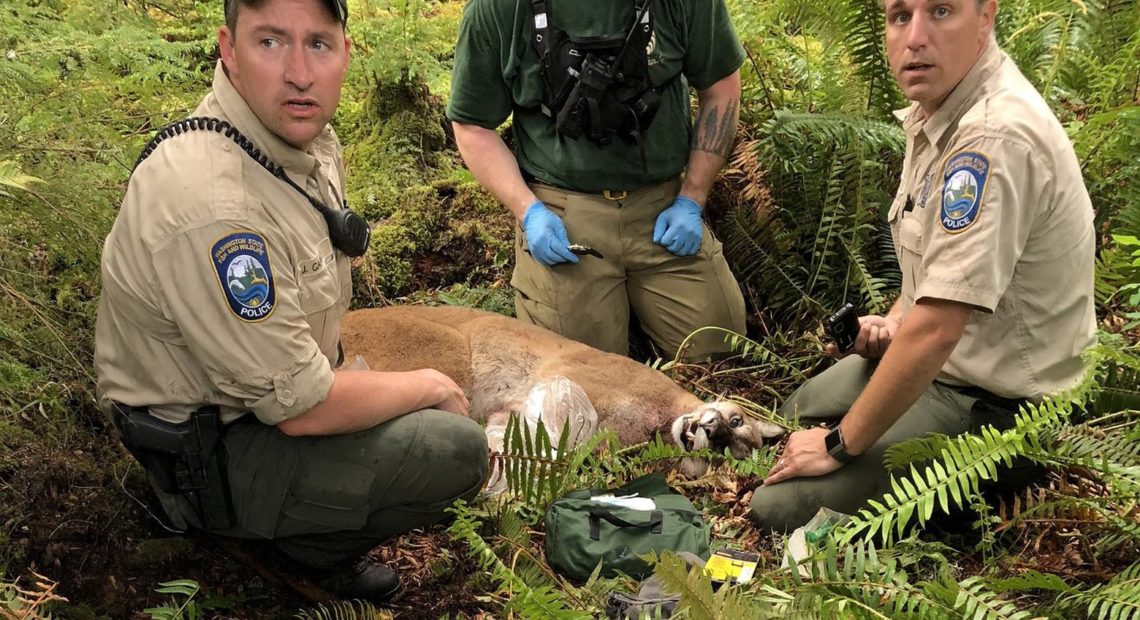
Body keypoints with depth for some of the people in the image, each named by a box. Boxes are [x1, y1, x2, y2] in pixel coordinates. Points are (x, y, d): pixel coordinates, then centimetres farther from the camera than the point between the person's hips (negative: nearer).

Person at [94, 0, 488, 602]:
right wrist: (429, 387, -12)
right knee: (458, 450, -18)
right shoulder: (210, 203, -34)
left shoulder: (307, 136, -4)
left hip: (270, 386, 9)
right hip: (207, 456, -9)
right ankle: (310, 543, 3)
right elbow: (301, 408, -27)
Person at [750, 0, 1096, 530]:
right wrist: (895, 321, 2)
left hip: (990, 406, -10)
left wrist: (841, 446, -22)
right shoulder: (936, 107, 1)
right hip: (947, 359, 10)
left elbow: (936, 330, -33)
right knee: (799, 410, 26)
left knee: (780, 507, -11)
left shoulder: (996, 136, -31)